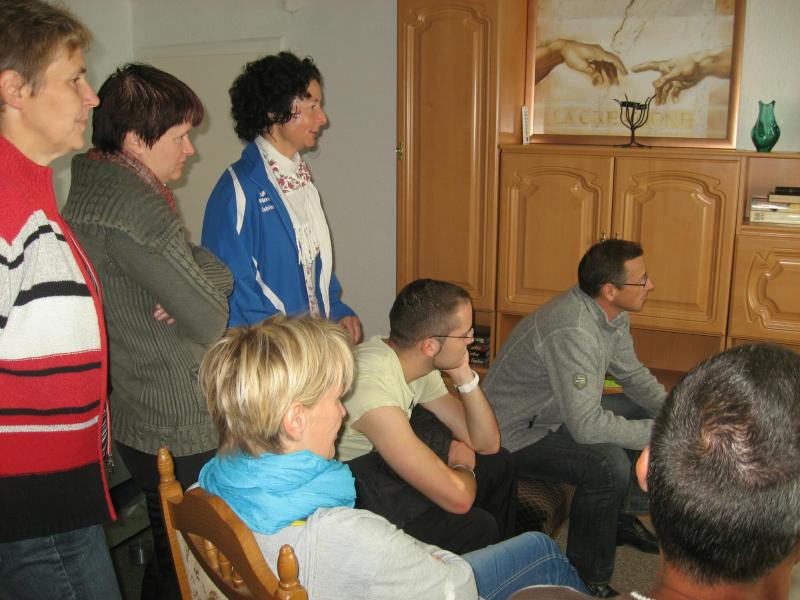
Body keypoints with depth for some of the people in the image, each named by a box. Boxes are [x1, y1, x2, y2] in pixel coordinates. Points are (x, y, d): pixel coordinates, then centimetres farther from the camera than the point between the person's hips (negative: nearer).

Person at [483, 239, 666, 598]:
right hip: (515, 435, -10)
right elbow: (587, 427, -35)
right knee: (609, 464, -29)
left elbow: (633, 374, 9)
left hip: (558, 412, 10)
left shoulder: (612, 313, -4)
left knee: (647, 412, 11)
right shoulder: (572, 331, -34)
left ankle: (619, 519, 27)